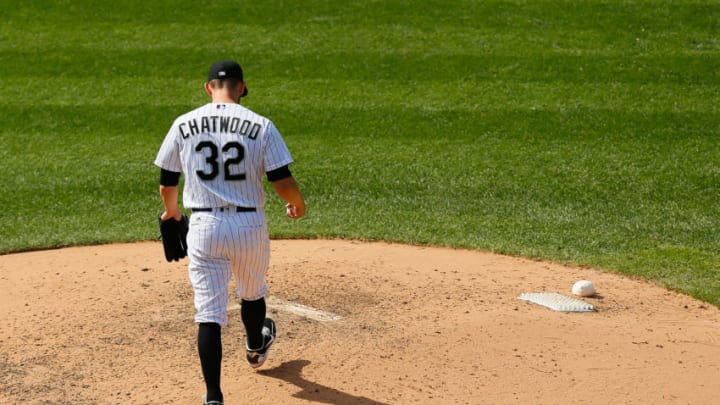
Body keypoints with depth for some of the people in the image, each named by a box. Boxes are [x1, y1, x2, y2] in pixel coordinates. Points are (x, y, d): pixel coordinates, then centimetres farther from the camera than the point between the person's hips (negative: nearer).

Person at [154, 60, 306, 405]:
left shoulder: (183, 125, -1)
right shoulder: (261, 126, -6)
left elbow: (167, 184, 6)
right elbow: (283, 182, -8)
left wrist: (172, 211, 28)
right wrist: (298, 206, 14)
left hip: (203, 226, 0)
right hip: (249, 225, 0)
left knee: (208, 313, 1)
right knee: (252, 292, 27)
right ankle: (255, 348, 55)